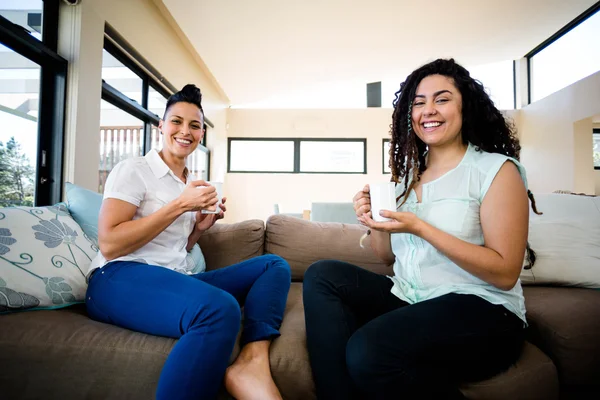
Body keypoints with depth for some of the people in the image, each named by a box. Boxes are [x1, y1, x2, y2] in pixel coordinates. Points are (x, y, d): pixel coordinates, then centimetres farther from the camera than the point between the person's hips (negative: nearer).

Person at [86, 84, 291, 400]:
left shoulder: (192, 184, 20)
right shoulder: (133, 170, 1)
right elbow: (109, 244, -12)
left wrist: (201, 226, 5)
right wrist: (180, 205, -13)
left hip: (175, 279, 8)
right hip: (120, 278, -8)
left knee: (274, 264, -6)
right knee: (220, 309, -39)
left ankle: (252, 360, -30)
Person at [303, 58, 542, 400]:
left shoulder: (497, 169, -5)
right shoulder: (409, 171, 10)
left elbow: (505, 274, -13)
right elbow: (389, 256, 13)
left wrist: (419, 227, -21)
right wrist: (374, 220, -8)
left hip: (482, 311, -6)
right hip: (408, 297, 6)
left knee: (368, 351, -30)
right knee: (322, 275, -11)